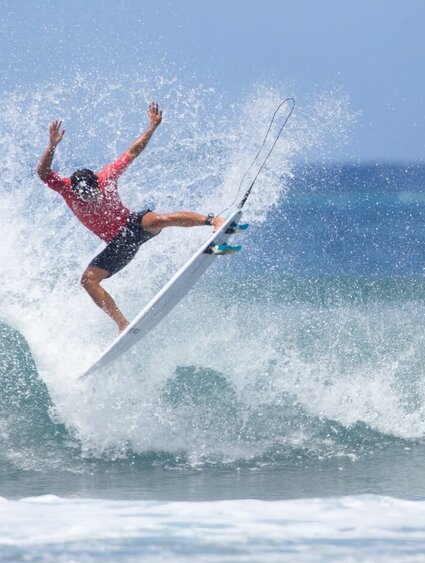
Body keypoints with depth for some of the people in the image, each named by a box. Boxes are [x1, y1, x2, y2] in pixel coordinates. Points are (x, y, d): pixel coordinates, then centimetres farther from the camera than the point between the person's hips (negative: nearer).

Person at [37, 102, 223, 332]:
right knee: (88, 279, -17)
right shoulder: (67, 189, -14)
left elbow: (132, 152, -1)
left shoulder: (106, 178, -12)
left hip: (135, 224, -2)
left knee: (156, 220, -36)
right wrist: (52, 146, -45)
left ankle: (212, 220, -32)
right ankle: (122, 324, -21)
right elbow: (43, 173, -31)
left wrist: (153, 126, -2)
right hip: (118, 245, 2)